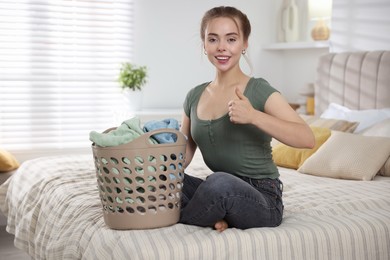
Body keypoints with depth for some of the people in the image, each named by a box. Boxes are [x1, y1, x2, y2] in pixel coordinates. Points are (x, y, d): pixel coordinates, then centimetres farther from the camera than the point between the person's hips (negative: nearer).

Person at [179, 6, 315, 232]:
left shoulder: (259, 91, -9)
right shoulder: (195, 97, 8)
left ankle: (179, 221, -7)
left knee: (220, 182, -35)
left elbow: (307, 139, -21)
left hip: (262, 200, -5)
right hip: (221, 194, 5)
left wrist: (253, 116, -32)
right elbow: (183, 154, 14)